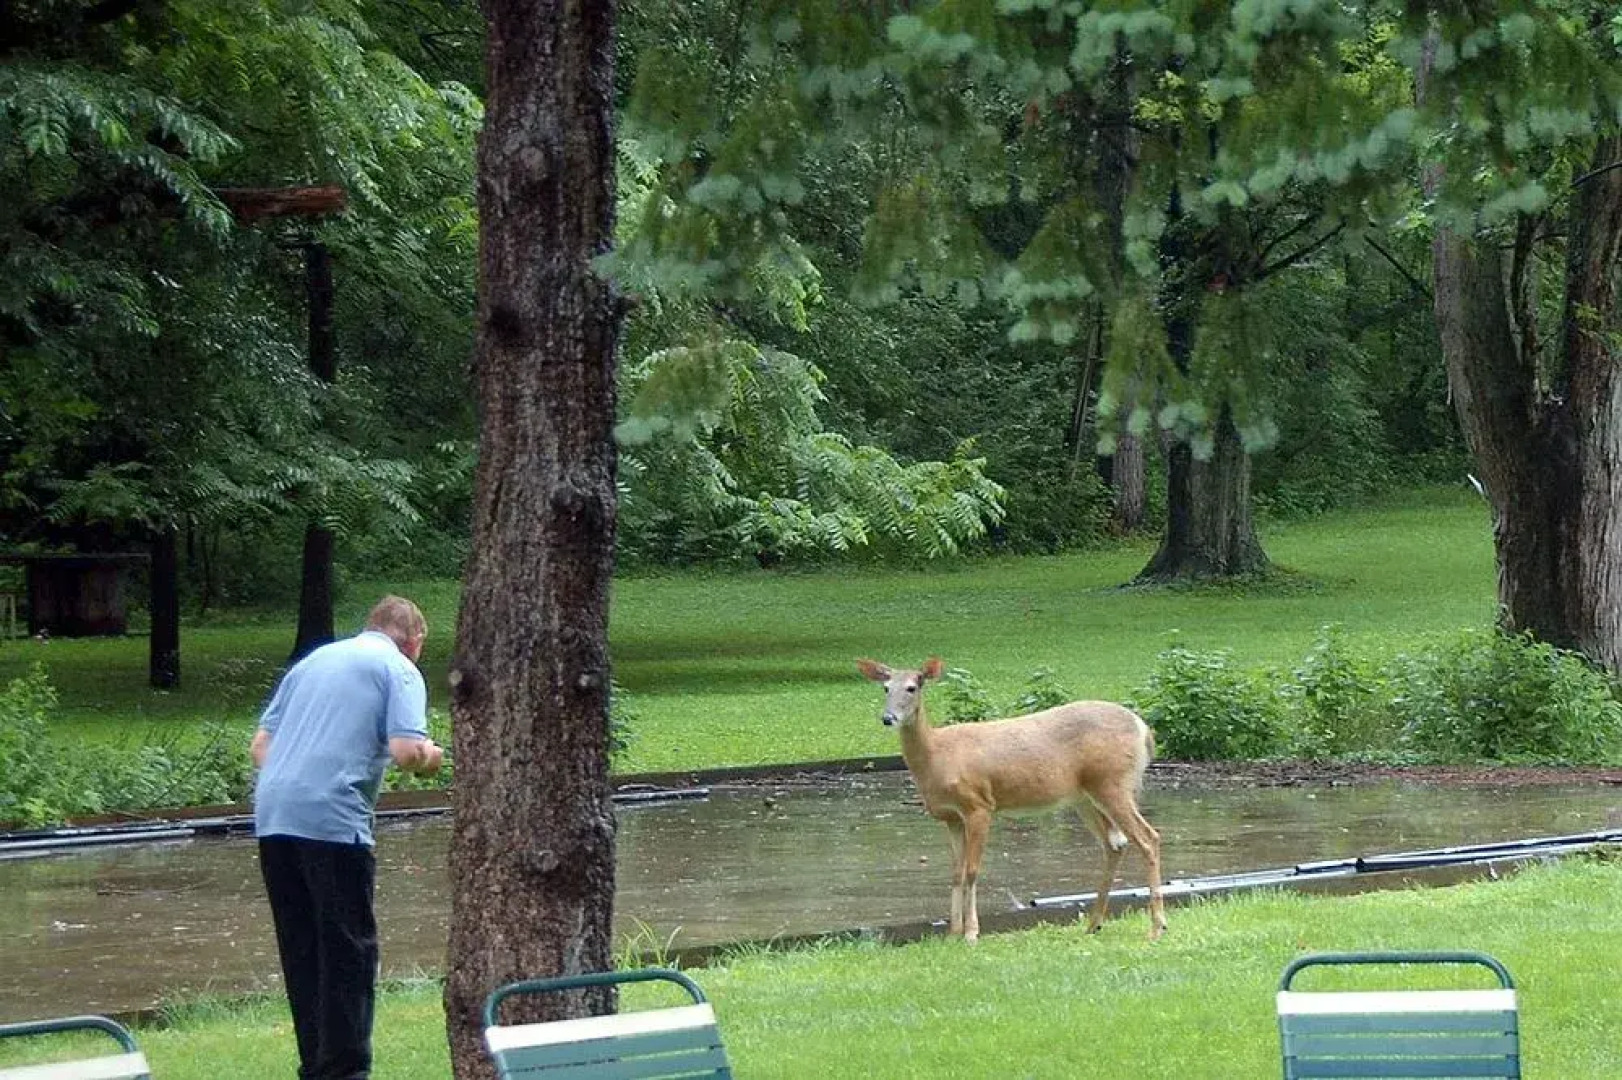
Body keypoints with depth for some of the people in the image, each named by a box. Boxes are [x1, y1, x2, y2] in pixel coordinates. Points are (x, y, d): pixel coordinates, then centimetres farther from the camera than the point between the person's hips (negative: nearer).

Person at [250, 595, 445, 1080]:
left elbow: (260, 744, 21)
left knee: (300, 951, 13)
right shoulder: (399, 669, 4)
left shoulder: (313, 661, 24)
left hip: (272, 817, 6)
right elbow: (406, 751, -9)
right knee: (349, 951, 0)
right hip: (334, 821, -6)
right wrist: (431, 757, 11)